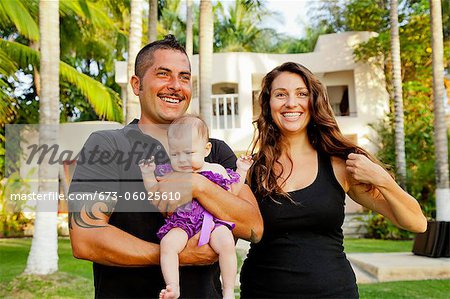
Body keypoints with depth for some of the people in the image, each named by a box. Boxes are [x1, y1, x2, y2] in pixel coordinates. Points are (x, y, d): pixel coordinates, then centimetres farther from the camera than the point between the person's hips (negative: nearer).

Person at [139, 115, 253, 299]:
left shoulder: (217, 170, 12)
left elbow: (232, 194, 20)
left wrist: (241, 171, 13)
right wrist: (148, 175, 4)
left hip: (212, 220, -1)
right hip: (181, 223, 1)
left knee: (226, 243, -29)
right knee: (168, 243, -29)